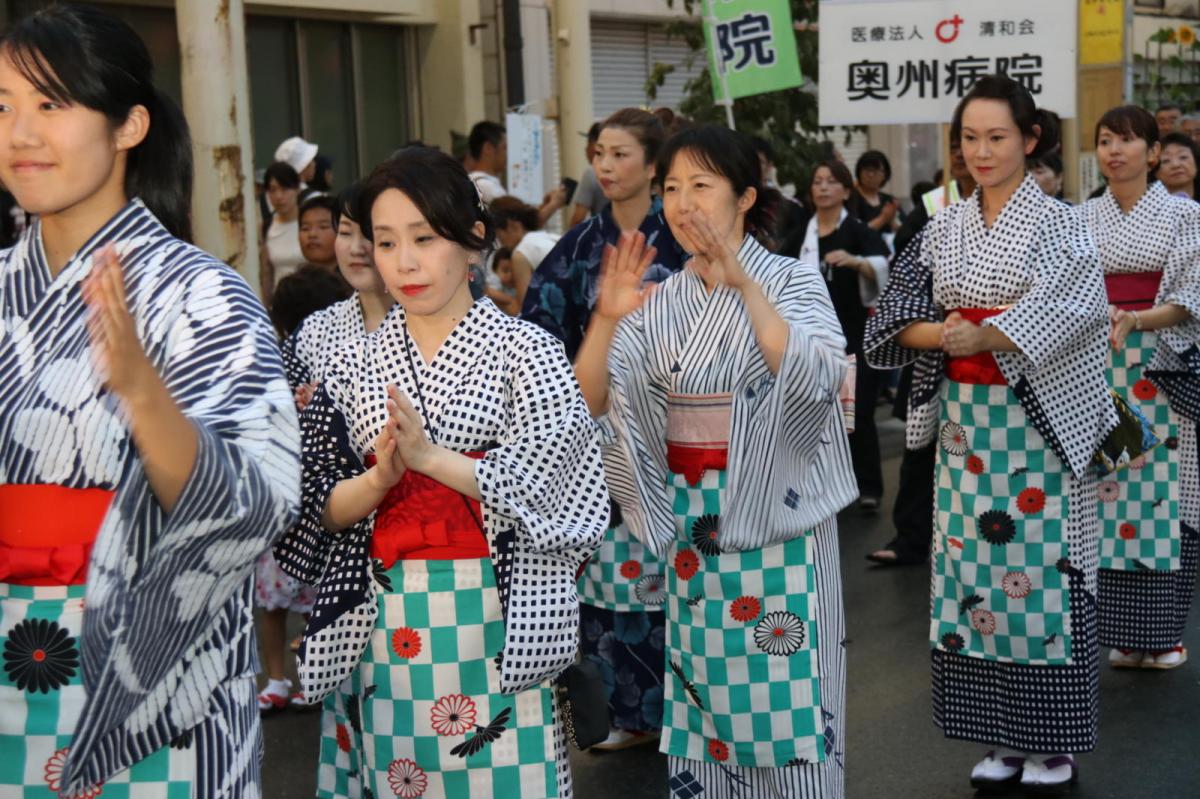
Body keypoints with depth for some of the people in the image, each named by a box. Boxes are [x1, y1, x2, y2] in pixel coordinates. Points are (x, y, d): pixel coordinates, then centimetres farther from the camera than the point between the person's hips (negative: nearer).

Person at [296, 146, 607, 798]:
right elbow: (322, 507, 5)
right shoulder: (354, 365, 7)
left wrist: (429, 457, -22)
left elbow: (536, 488, -11)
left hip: (488, 621, -3)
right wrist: (379, 479, -15)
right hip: (382, 623, 3)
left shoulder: (524, 350, -3)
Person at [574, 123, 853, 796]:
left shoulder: (792, 280, -5)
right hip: (688, 526, 4)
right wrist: (606, 318, -18)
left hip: (774, 522, -4)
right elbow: (587, 402, -2)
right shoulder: (662, 299, 7)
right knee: (704, 688, 11)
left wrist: (745, 286, -30)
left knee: (782, 698, -1)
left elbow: (816, 384, -24)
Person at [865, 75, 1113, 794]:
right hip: (964, 420, 4)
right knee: (973, 570, 5)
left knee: (1041, 568, -3)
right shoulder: (945, 228, 10)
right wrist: (938, 334, -14)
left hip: (1038, 424, -4)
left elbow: (1069, 312, -15)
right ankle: (1003, 740, 16)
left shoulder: (1059, 224, -2)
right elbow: (898, 317, 5)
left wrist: (982, 336, -23)